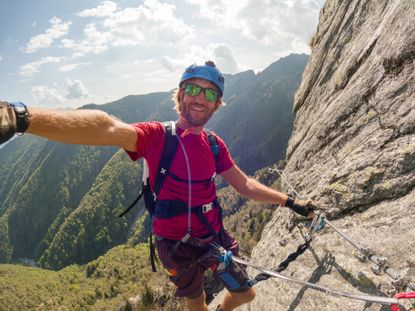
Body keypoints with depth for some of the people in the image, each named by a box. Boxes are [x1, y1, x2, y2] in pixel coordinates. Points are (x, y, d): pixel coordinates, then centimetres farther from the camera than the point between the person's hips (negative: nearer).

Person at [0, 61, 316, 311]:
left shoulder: (215, 145, -3)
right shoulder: (157, 136, -21)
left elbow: (246, 185, 6)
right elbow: (108, 129, -41)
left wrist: (290, 202, 6)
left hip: (216, 237, 5)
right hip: (178, 247, -4)